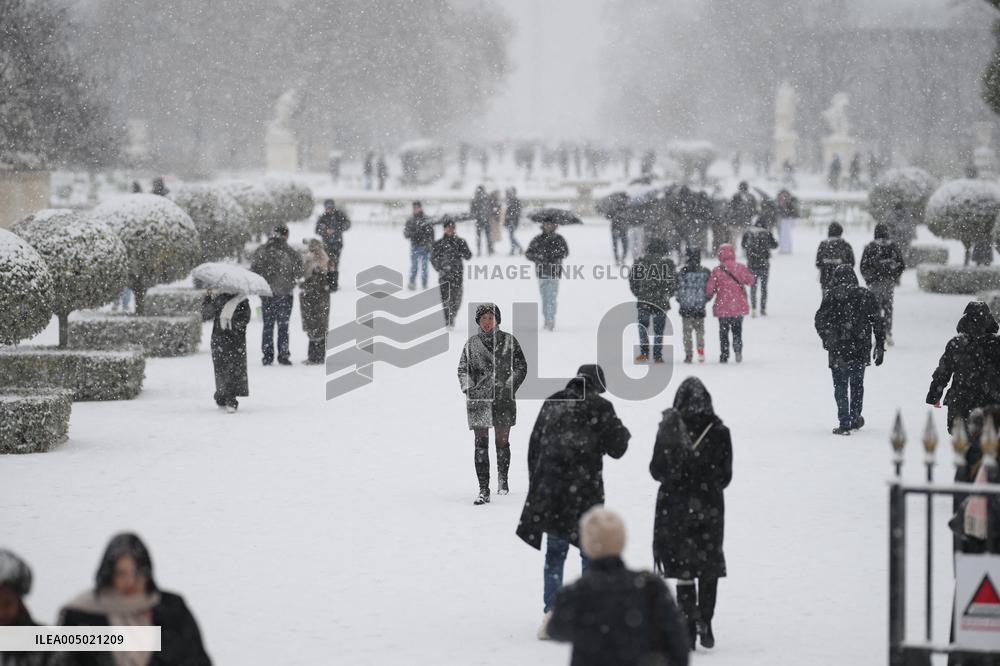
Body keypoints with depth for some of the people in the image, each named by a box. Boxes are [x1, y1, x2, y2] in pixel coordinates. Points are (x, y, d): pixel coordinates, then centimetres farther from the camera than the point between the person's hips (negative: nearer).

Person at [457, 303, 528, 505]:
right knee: (481, 443, -4)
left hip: (503, 398, 0)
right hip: (478, 398, 0)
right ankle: (483, 490, -3)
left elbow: (521, 367, 4)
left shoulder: (508, 341, 5)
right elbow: (462, 368, 10)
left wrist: (509, 386, -11)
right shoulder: (471, 343, 8)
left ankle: (502, 479, 31)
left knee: (502, 442, 5)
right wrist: (468, 387, -8)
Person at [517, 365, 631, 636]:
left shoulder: (551, 404, 11)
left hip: (549, 492, 4)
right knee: (591, 554, 7)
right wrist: (623, 431, 22)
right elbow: (616, 448, 0)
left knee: (554, 554, 11)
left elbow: (533, 448, 14)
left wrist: (536, 487, 20)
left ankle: (551, 613, 5)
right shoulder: (599, 407, -4)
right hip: (585, 493, -4)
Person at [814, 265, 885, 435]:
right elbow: (877, 322, 5)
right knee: (857, 384, 20)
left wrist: (826, 339, 13)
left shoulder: (832, 295, -4)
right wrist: (880, 346, 10)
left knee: (841, 386, 3)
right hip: (861, 350, 3)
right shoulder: (866, 295, 5)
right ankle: (855, 419, 29)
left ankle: (844, 423, -2)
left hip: (838, 350, -3)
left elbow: (820, 320, -4)